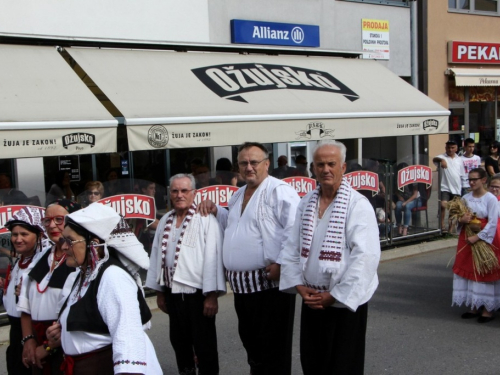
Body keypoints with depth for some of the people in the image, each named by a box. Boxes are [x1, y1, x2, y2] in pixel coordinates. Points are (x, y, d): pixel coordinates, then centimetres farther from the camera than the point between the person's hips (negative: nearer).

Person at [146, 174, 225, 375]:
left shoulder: (206, 220, -11)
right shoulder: (165, 221, 10)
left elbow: (212, 258, -15)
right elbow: (156, 255, 14)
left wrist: (211, 295, -16)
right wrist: (159, 291, 15)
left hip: (197, 293, -6)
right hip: (172, 292, 6)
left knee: (205, 346, 4)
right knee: (179, 342, 18)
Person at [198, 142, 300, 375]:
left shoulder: (279, 191, -12)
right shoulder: (238, 195, 16)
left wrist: (281, 263, -23)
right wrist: (215, 211, 15)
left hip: (269, 283, -9)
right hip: (241, 284, 9)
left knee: (272, 346, 1)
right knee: (249, 339, 21)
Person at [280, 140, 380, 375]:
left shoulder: (358, 205, -11)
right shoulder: (306, 203, 6)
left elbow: (366, 256, -18)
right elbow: (291, 248, 8)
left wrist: (334, 296, -17)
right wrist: (299, 286, -4)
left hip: (346, 302, -5)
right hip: (311, 300, 5)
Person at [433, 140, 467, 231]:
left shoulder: (459, 160, 10)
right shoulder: (443, 157, -4)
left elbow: (463, 175, 15)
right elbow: (434, 159, -29)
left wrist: (464, 187, 12)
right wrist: (441, 160, -50)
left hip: (456, 189, 5)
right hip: (445, 187, -4)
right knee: (443, 205, -21)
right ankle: (442, 225, -12)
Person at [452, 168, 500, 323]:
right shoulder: (465, 198, 5)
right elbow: (457, 217, 10)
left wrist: (477, 237, -19)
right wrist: (461, 220, -13)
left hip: (485, 239, -5)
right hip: (467, 239, 5)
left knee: (485, 273, 0)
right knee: (468, 271, 8)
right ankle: (473, 307, 19)